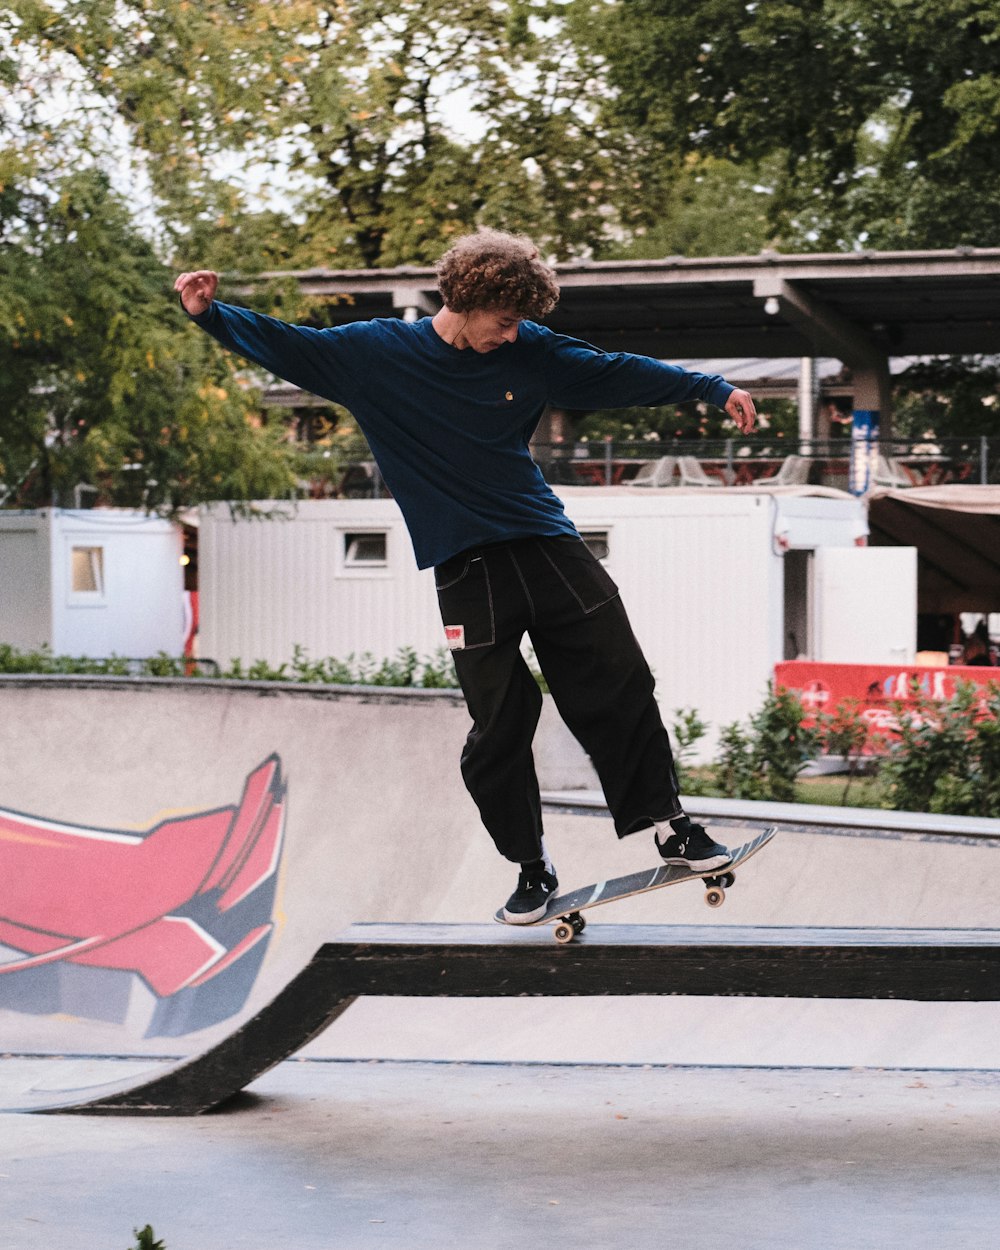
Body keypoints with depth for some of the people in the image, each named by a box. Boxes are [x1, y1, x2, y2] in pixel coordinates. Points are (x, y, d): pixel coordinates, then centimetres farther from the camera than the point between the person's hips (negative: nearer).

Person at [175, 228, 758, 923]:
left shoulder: (529, 351, 3)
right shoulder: (378, 353, -3)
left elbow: (615, 373, 11)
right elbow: (290, 348, 2)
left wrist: (712, 389, 12)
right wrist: (211, 313, -10)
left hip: (548, 546, 2)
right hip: (468, 571, -2)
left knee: (620, 689, -1)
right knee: (500, 725, -3)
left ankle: (671, 824, 14)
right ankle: (531, 867, 12)